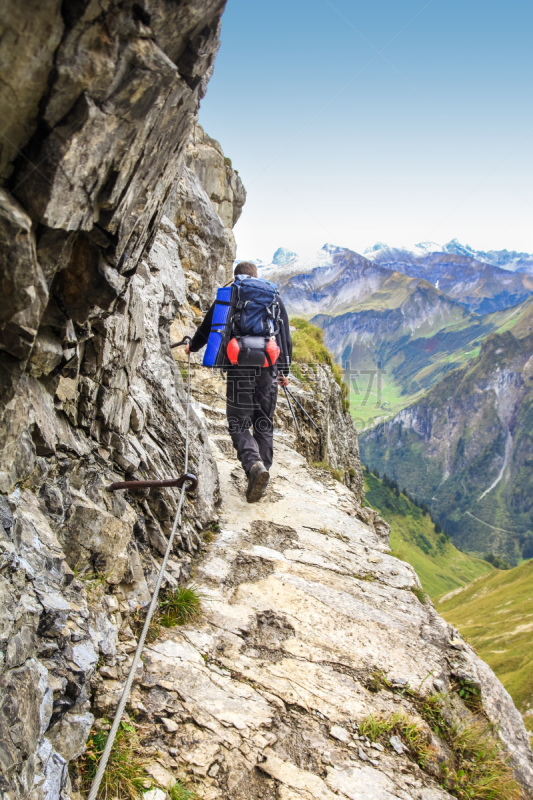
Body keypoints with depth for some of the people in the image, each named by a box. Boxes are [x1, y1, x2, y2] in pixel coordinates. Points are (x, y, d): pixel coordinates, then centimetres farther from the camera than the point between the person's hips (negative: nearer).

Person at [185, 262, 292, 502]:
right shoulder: (274, 299, 14)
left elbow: (207, 328, 16)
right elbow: (285, 337, 15)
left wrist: (192, 347, 36)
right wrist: (284, 370, 24)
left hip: (239, 369, -2)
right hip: (268, 368, 3)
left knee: (239, 424, 2)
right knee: (264, 424, 12)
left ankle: (254, 465, -23)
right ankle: (262, 474, 13)